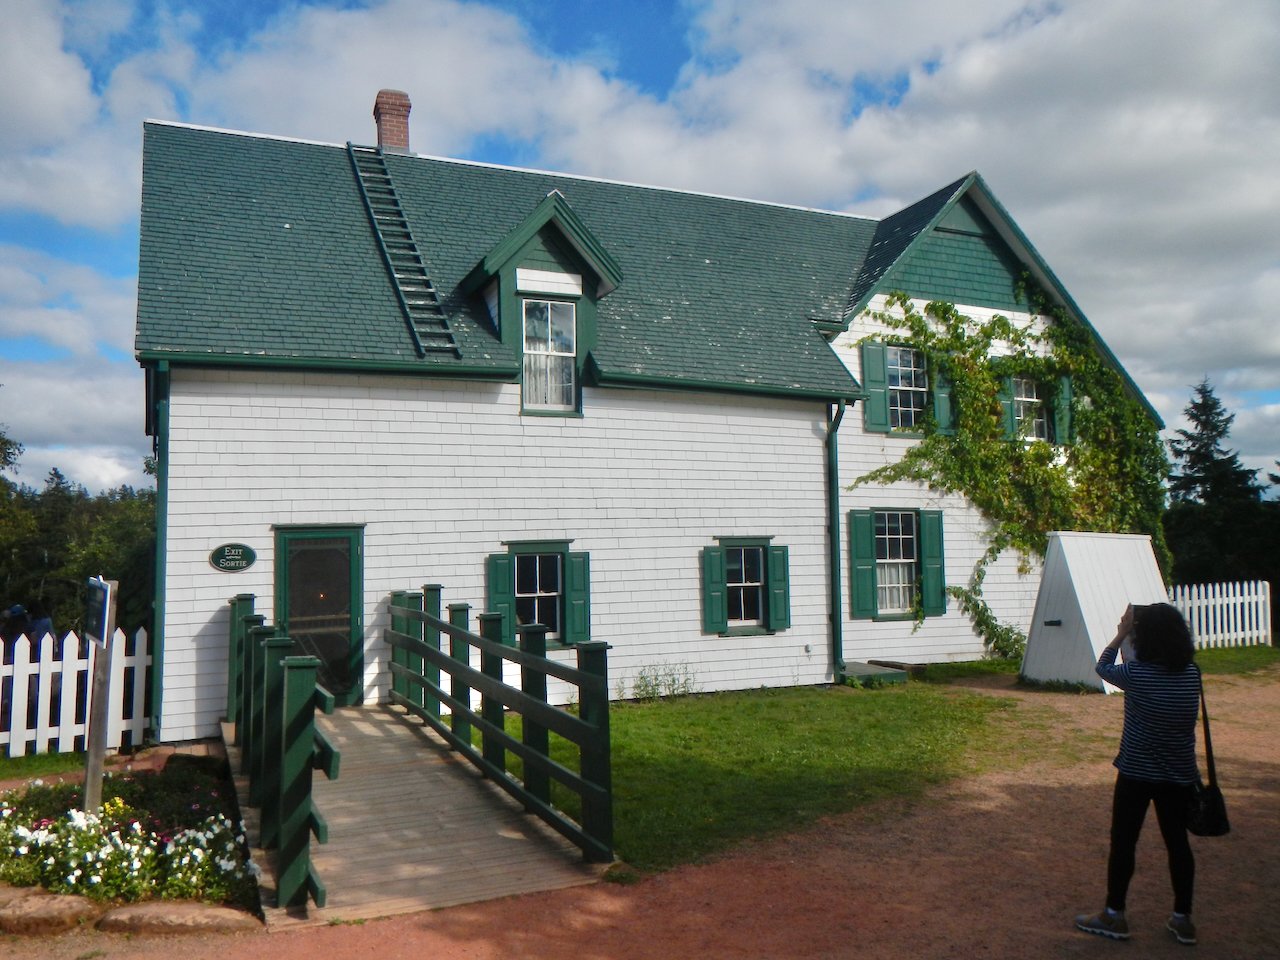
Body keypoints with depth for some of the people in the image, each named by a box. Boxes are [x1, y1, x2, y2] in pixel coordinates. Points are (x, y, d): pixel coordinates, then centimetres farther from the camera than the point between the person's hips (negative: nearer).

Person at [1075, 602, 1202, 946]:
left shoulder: (1137, 673, -18)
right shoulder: (1190, 673, -4)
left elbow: (1103, 667, 1)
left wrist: (1121, 634, 8)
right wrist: (1130, 634, 11)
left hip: (1137, 773, -5)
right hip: (1179, 774, 5)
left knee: (1123, 842, 7)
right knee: (1177, 842, 15)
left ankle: (1114, 915, 16)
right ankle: (1183, 919, 24)